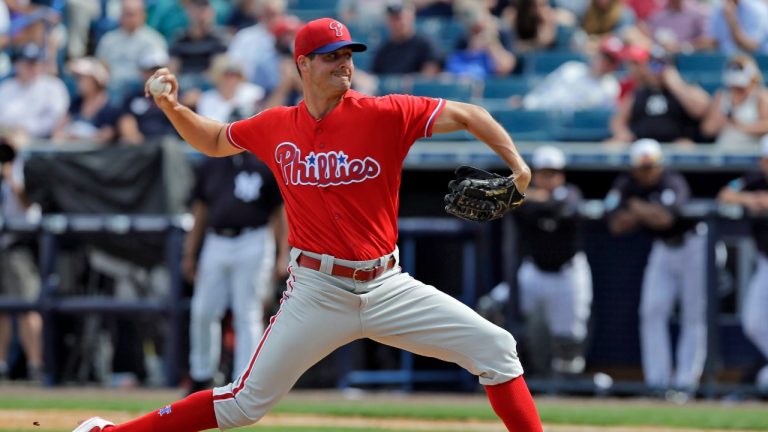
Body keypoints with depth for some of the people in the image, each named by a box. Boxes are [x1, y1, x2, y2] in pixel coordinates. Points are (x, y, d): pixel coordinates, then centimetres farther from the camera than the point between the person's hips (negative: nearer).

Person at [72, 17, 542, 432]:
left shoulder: (385, 115, -7)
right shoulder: (276, 127, 1)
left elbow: (465, 115, -6)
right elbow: (213, 140, 20)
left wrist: (517, 164, -20)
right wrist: (173, 109, 2)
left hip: (388, 288, 1)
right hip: (317, 293, -1)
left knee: (495, 349, -8)